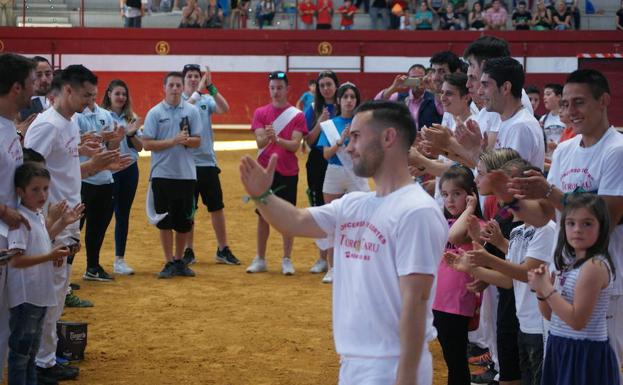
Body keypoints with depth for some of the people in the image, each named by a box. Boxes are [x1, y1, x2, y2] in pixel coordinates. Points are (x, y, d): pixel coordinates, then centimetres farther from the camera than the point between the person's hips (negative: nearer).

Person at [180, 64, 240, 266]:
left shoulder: (207, 100, 4)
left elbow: (224, 108, -14)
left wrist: (210, 87, -24)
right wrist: (198, 91, -31)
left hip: (208, 161, 3)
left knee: (217, 206, 7)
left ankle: (223, 250, 17)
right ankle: (188, 251, 16)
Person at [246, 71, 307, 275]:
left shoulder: (297, 115, -1)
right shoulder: (260, 113, 4)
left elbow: (295, 145, -10)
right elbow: (259, 142, -7)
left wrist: (277, 139, -27)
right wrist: (266, 137, -30)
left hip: (288, 173, -2)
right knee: (263, 215, 7)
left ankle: (287, 260, 9)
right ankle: (260, 259, 15)